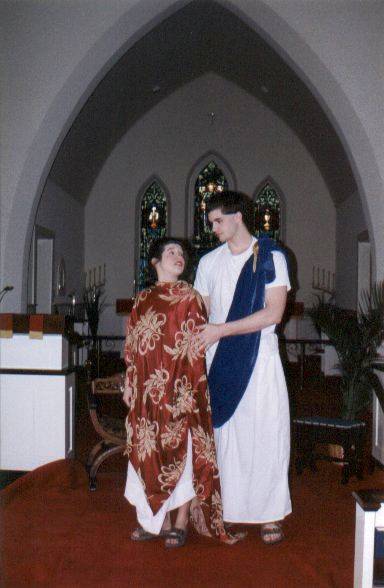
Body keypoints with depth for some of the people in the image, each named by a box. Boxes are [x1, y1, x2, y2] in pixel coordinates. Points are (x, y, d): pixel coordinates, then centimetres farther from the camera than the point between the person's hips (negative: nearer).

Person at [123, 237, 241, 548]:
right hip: (148, 390, 4)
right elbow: (132, 347, 13)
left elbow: (198, 344, -6)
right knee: (150, 451, 8)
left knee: (182, 450, 2)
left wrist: (190, 390, -12)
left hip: (180, 387, -4)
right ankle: (159, 520, 23)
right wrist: (129, 384, 9)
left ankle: (181, 523, 16)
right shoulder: (143, 299, 11)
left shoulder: (189, 297, -1)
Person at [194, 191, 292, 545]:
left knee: (264, 433, 0)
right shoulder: (209, 262, 12)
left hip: (259, 359, -3)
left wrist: (220, 330, -14)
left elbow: (273, 313, -11)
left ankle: (270, 514, 12)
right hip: (218, 360, 3)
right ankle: (229, 509, 14)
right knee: (223, 433, 3)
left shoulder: (271, 257, -1)